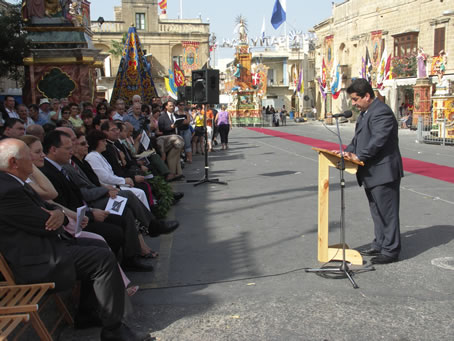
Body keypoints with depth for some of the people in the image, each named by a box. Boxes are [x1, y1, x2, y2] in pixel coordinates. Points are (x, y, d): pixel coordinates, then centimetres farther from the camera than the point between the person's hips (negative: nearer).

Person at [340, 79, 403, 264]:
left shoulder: (382, 112, -17)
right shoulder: (365, 113, 16)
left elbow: (378, 140, -26)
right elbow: (359, 137, 18)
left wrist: (359, 156, -24)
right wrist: (349, 151, 2)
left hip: (383, 172, -11)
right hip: (372, 173, 11)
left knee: (387, 212, -2)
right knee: (377, 212, 19)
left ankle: (390, 250, 8)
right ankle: (379, 245, 31)